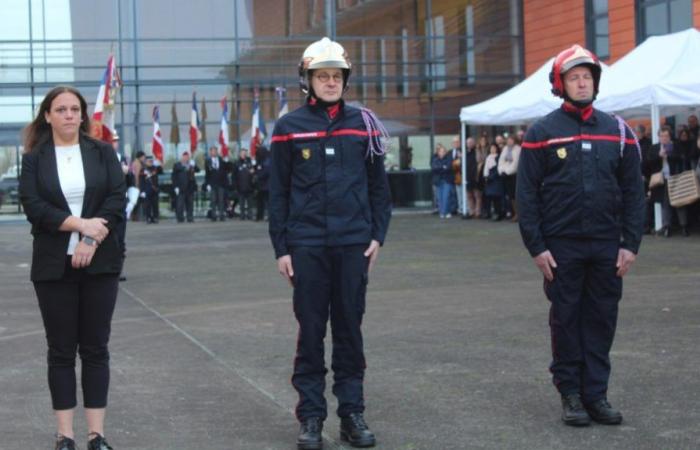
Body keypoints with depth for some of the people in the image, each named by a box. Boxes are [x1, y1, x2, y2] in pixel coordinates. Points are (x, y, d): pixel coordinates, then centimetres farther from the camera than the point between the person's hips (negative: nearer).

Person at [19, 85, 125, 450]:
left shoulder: (102, 153, 6)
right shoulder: (34, 159, 4)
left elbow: (117, 199, -3)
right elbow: (33, 206, -7)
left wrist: (90, 242, -14)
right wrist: (81, 224, -17)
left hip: (98, 263, 1)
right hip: (53, 266, 0)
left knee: (95, 348, 4)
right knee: (61, 351, 4)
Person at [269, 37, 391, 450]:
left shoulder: (363, 124, 6)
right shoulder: (290, 128, 2)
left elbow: (379, 186, 9)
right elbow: (278, 193, 3)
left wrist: (378, 236, 1)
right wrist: (281, 248, -1)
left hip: (354, 245, 1)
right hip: (307, 245, -1)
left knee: (350, 329, 7)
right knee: (311, 331, 3)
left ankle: (352, 413, 14)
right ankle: (311, 417, 9)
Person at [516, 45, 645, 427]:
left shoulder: (617, 131, 6)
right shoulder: (542, 133, -1)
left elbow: (633, 192, 7)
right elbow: (527, 194, -3)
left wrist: (630, 244, -1)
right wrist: (536, 247, -9)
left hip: (607, 246, 2)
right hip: (561, 247, -2)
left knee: (601, 320, 5)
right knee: (566, 320, 4)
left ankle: (596, 394, 14)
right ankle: (571, 394, 13)